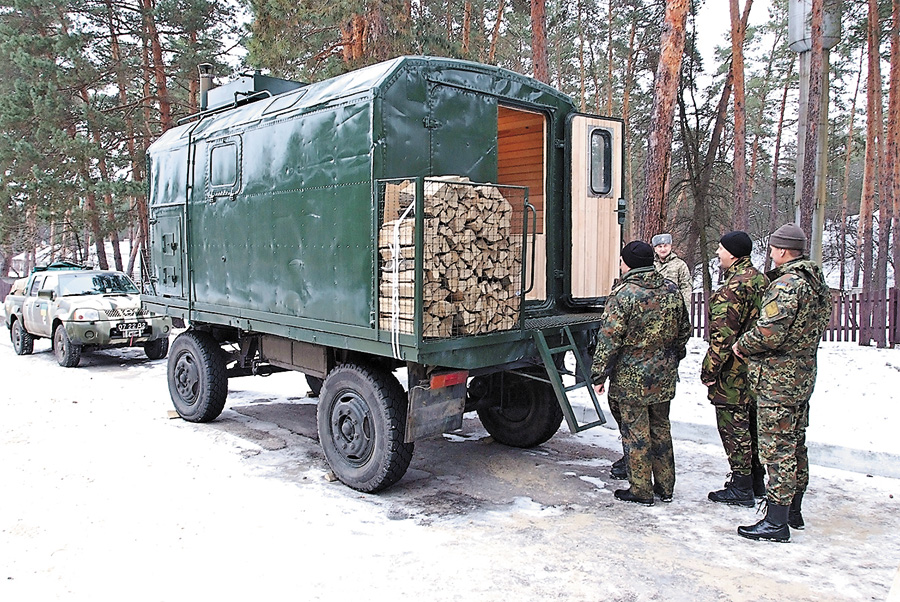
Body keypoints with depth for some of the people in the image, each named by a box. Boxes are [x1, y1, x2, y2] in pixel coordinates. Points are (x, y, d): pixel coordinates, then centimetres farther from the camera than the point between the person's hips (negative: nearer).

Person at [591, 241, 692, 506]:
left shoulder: (623, 295, -17)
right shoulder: (671, 290, 3)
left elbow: (609, 340, -18)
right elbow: (684, 331, 14)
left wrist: (599, 375, -10)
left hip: (631, 378, -6)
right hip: (664, 377, 7)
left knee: (635, 432, 4)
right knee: (660, 429, 17)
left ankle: (640, 490, 13)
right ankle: (665, 486, 27)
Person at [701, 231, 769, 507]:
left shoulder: (733, 287, -20)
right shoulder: (761, 280, 10)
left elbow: (722, 335, -23)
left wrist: (709, 370, -17)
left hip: (734, 372, -10)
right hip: (757, 367, 10)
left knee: (734, 427, 0)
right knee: (751, 424, 19)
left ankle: (741, 489, 8)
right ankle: (757, 481, 30)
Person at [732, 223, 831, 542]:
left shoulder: (786, 284, -20)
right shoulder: (816, 281, 12)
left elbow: (769, 332, -27)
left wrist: (742, 346, -8)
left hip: (777, 378, -10)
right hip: (804, 373, 10)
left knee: (776, 447, -5)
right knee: (795, 444, 18)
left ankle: (776, 522, 2)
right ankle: (793, 510, 30)